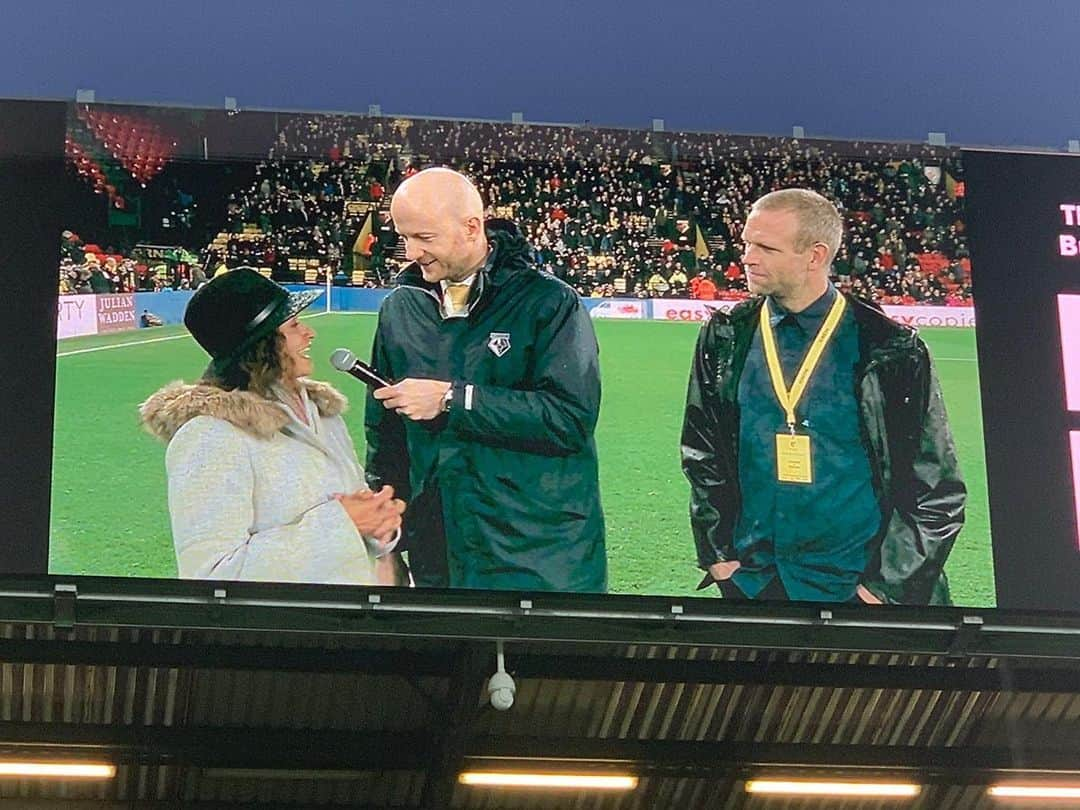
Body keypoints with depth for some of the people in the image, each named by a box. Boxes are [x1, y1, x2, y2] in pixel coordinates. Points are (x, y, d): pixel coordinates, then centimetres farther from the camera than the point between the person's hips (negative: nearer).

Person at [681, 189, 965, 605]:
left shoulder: (889, 350, -8)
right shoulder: (726, 339, 2)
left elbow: (937, 490, -5)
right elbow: (701, 452, 12)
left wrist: (886, 586, -9)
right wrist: (716, 554, 4)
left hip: (853, 585, -3)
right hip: (749, 582, 3)